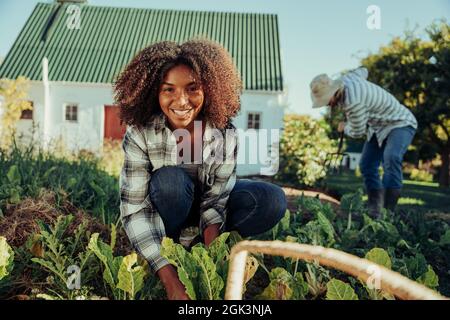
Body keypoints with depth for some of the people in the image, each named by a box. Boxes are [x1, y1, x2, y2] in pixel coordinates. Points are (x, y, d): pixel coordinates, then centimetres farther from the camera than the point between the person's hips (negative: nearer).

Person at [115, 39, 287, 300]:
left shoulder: (224, 133, -24)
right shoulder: (140, 134, -29)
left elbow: (216, 198, -19)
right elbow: (135, 209, -30)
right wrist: (170, 281, -38)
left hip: (206, 203, 2)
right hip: (165, 208, -1)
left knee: (273, 201, -20)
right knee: (169, 180, -36)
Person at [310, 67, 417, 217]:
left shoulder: (353, 102, -36)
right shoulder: (345, 79, -9)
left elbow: (358, 132, -22)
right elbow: (363, 71, 14)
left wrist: (344, 128, 1)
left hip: (400, 123, -9)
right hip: (378, 126, 10)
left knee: (391, 158, -33)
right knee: (367, 165, 2)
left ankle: (388, 211, -32)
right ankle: (374, 209, 6)